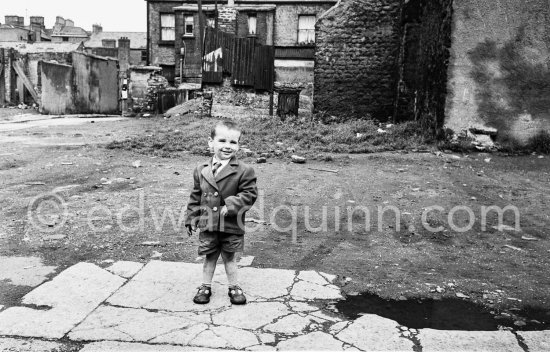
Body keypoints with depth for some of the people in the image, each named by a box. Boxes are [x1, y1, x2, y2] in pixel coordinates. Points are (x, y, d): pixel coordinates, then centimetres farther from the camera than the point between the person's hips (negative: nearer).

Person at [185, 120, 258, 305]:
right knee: (210, 257, 15)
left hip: (231, 225, -2)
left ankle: (234, 287, 30)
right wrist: (191, 218, 7)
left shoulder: (244, 170, -11)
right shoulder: (201, 170, 0)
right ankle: (205, 286, 31)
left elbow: (249, 194, -12)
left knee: (229, 257, 12)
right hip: (208, 224, 2)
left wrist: (232, 205, -23)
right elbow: (195, 197, 7)